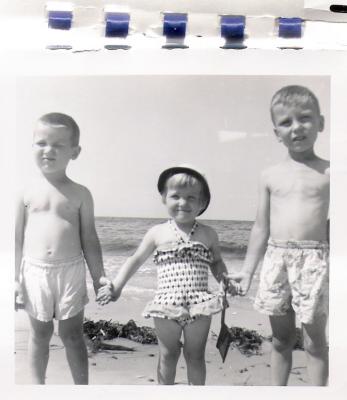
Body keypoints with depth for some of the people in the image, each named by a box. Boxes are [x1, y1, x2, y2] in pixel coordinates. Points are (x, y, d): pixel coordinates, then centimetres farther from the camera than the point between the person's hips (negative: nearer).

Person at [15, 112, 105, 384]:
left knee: (72, 335, 9)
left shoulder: (80, 195, -2)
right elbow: (17, 239, 4)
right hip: (35, 272, 1)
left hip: (70, 272, -1)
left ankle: (83, 389, 24)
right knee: (40, 334, 14)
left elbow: (89, 239, 3)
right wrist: (14, 279, 1)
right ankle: (37, 387, 32)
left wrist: (99, 278, 3)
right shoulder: (26, 193, 0)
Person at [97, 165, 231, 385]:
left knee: (195, 355, 12)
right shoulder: (157, 233, 2)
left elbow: (216, 262, 17)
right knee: (168, 355, 13)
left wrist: (226, 280, -1)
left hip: (199, 306, 0)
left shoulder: (208, 234, 4)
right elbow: (136, 260, 8)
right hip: (166, 306, 0)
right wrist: (116, 286, 1)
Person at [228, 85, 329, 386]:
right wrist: (248, 270, 12)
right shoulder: (270, 175, 8)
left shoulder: (328, 173, 0)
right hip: (276, 257, 3)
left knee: (314, 340, 5)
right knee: (281, 338, 15)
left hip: (314, 258, -3)